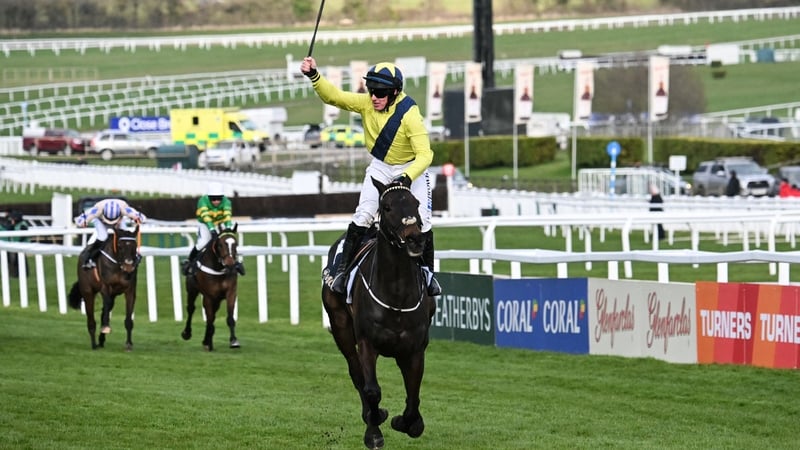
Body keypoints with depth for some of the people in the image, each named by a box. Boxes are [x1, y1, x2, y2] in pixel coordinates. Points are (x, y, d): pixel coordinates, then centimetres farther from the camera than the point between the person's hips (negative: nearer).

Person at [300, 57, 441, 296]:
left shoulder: (410, 114, -31)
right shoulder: (367, 103, -19)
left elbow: (425, 154, -34)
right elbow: (334, 96, -20)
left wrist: (407, 178, -49)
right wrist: (314, 76, -36)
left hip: (411, 167, -2)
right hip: (380, 166, 2)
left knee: (421, 220, -5)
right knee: (363, 215, -13)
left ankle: (428, 273, 15)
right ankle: (343, 269, -5)